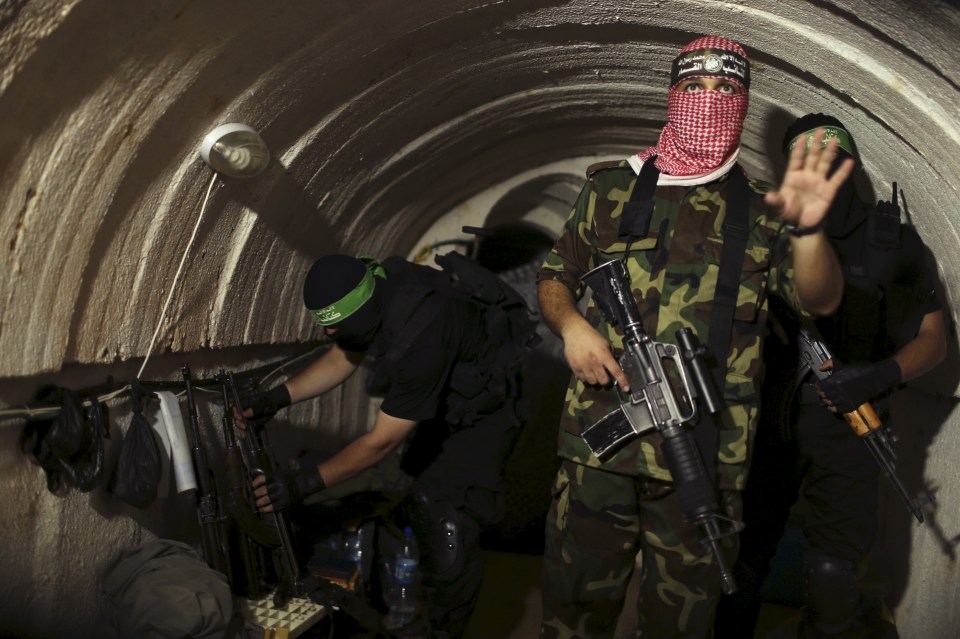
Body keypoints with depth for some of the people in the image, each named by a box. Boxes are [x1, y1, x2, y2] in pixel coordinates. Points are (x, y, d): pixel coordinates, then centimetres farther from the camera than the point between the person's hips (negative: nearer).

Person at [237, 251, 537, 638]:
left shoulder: (419, 335, -42)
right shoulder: (371, 292, -17)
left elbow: (383, 440, -34)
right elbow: (341, 360, 3)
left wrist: (306, 483, -31)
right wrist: (276, 398, -7)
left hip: (484, 411, -9)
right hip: (443, 402, 9)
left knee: (450, 532, -13)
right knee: (423, 508, 17)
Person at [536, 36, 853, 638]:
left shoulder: (760, 209, 8)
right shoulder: (613, 187, 10)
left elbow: (821, 299, -3)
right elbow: (555, 276, 15)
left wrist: (806, 229, -24)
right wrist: (570, 324, -7)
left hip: (705, 457, 0)